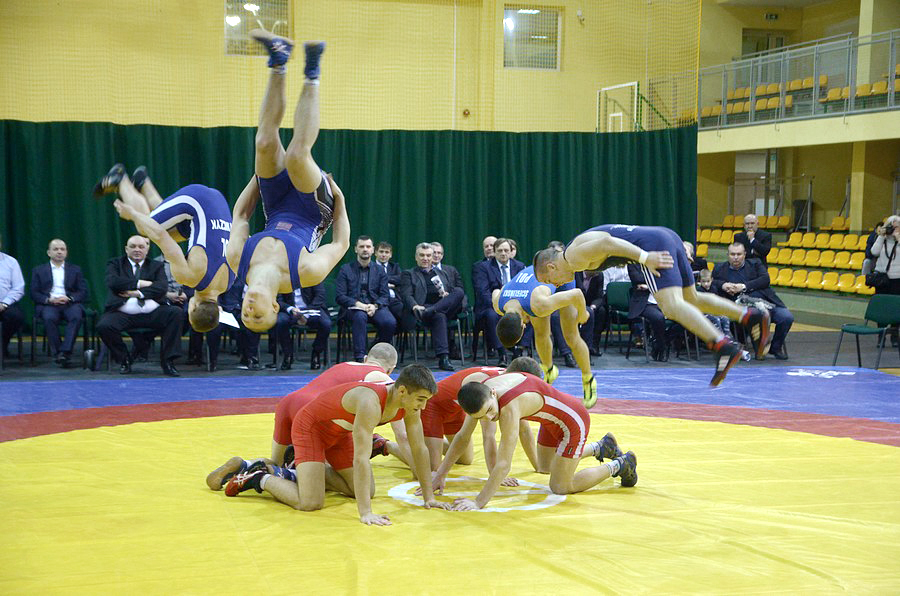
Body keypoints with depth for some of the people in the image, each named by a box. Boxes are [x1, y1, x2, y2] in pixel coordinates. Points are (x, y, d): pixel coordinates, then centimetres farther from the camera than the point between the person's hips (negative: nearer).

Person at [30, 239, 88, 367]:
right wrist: (49, 299, -12)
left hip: (70, 303, 1)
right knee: (49, 317, -35)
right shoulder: (38, 270, 17)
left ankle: (65, 351, -37)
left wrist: (69, 298, -10)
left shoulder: (75, 270, 20)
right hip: (48, 304, -1)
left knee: (76, 316, -34)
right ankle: (57, 353, -31)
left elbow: (83, 292, 10)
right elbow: (34, 294, 7)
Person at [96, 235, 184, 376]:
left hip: (152, 313, 1)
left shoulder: (156, 266, 17)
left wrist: (138, 293, -13)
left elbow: (162, 287, -2)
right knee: (103, 326, -30)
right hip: (123, 314, -1)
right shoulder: (115, 263, 14)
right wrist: (139, 283, -8)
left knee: (176, 312, -25)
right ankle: (124, 360, -2)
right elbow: (112, 282, -7)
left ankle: (168, 361, -15)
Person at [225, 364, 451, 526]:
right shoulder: (371, 402, -40)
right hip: (310, 426, -8)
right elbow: (361, 458, -43)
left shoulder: (410, 402, -17)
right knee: (310, 503, -19)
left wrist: (429, 497, -5)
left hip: (340, 432, 8)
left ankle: (315, 469, 23)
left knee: (367, 492, 9)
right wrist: (365, 513, -44)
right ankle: (259, 478, 4)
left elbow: (419, 449, -6)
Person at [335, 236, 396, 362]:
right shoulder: (346, 269, 8)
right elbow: (339, 296, 0)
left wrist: (375, 306, -15)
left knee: (390, 322, -29)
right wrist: (358, 304, -17)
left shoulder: (379, 270, 15)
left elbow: (385, 296, 8)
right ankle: (360, 357, -36)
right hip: (352, 308, -2)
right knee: (360, 316, -38)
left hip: (375, 307, 2)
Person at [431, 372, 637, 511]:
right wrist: (440, 474, -4)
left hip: (574, 420, -8)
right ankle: (601, 447, 44)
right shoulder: (479, 393, -17)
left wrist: (479, 503, -43)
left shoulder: (509, 408, -41)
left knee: (559, 487, -1)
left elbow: (503, 465, -41)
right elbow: (462, 436, -2)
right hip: (553, 419, 8)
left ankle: (620, 465, 16)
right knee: (545, 466, 28)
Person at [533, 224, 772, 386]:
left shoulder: (573, 256, -1)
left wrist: (645, 257, -25)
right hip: (667, 236, 10)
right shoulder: (582, 247, 28)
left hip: (653, 244, -10)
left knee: (671, 306, -21)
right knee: (691, 299, 18)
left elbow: (606, 242, -18)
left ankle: (723, 346, -38)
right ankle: (751, 316, 5)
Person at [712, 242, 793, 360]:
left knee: (787, 317, -21)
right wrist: (722, 285, -9)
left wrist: (744, 286, -9)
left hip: (765, 303, 2)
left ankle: (776, 347, 6)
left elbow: (765, 279, 2)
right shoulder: (720, 269, 18)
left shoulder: (755, 264, 17)